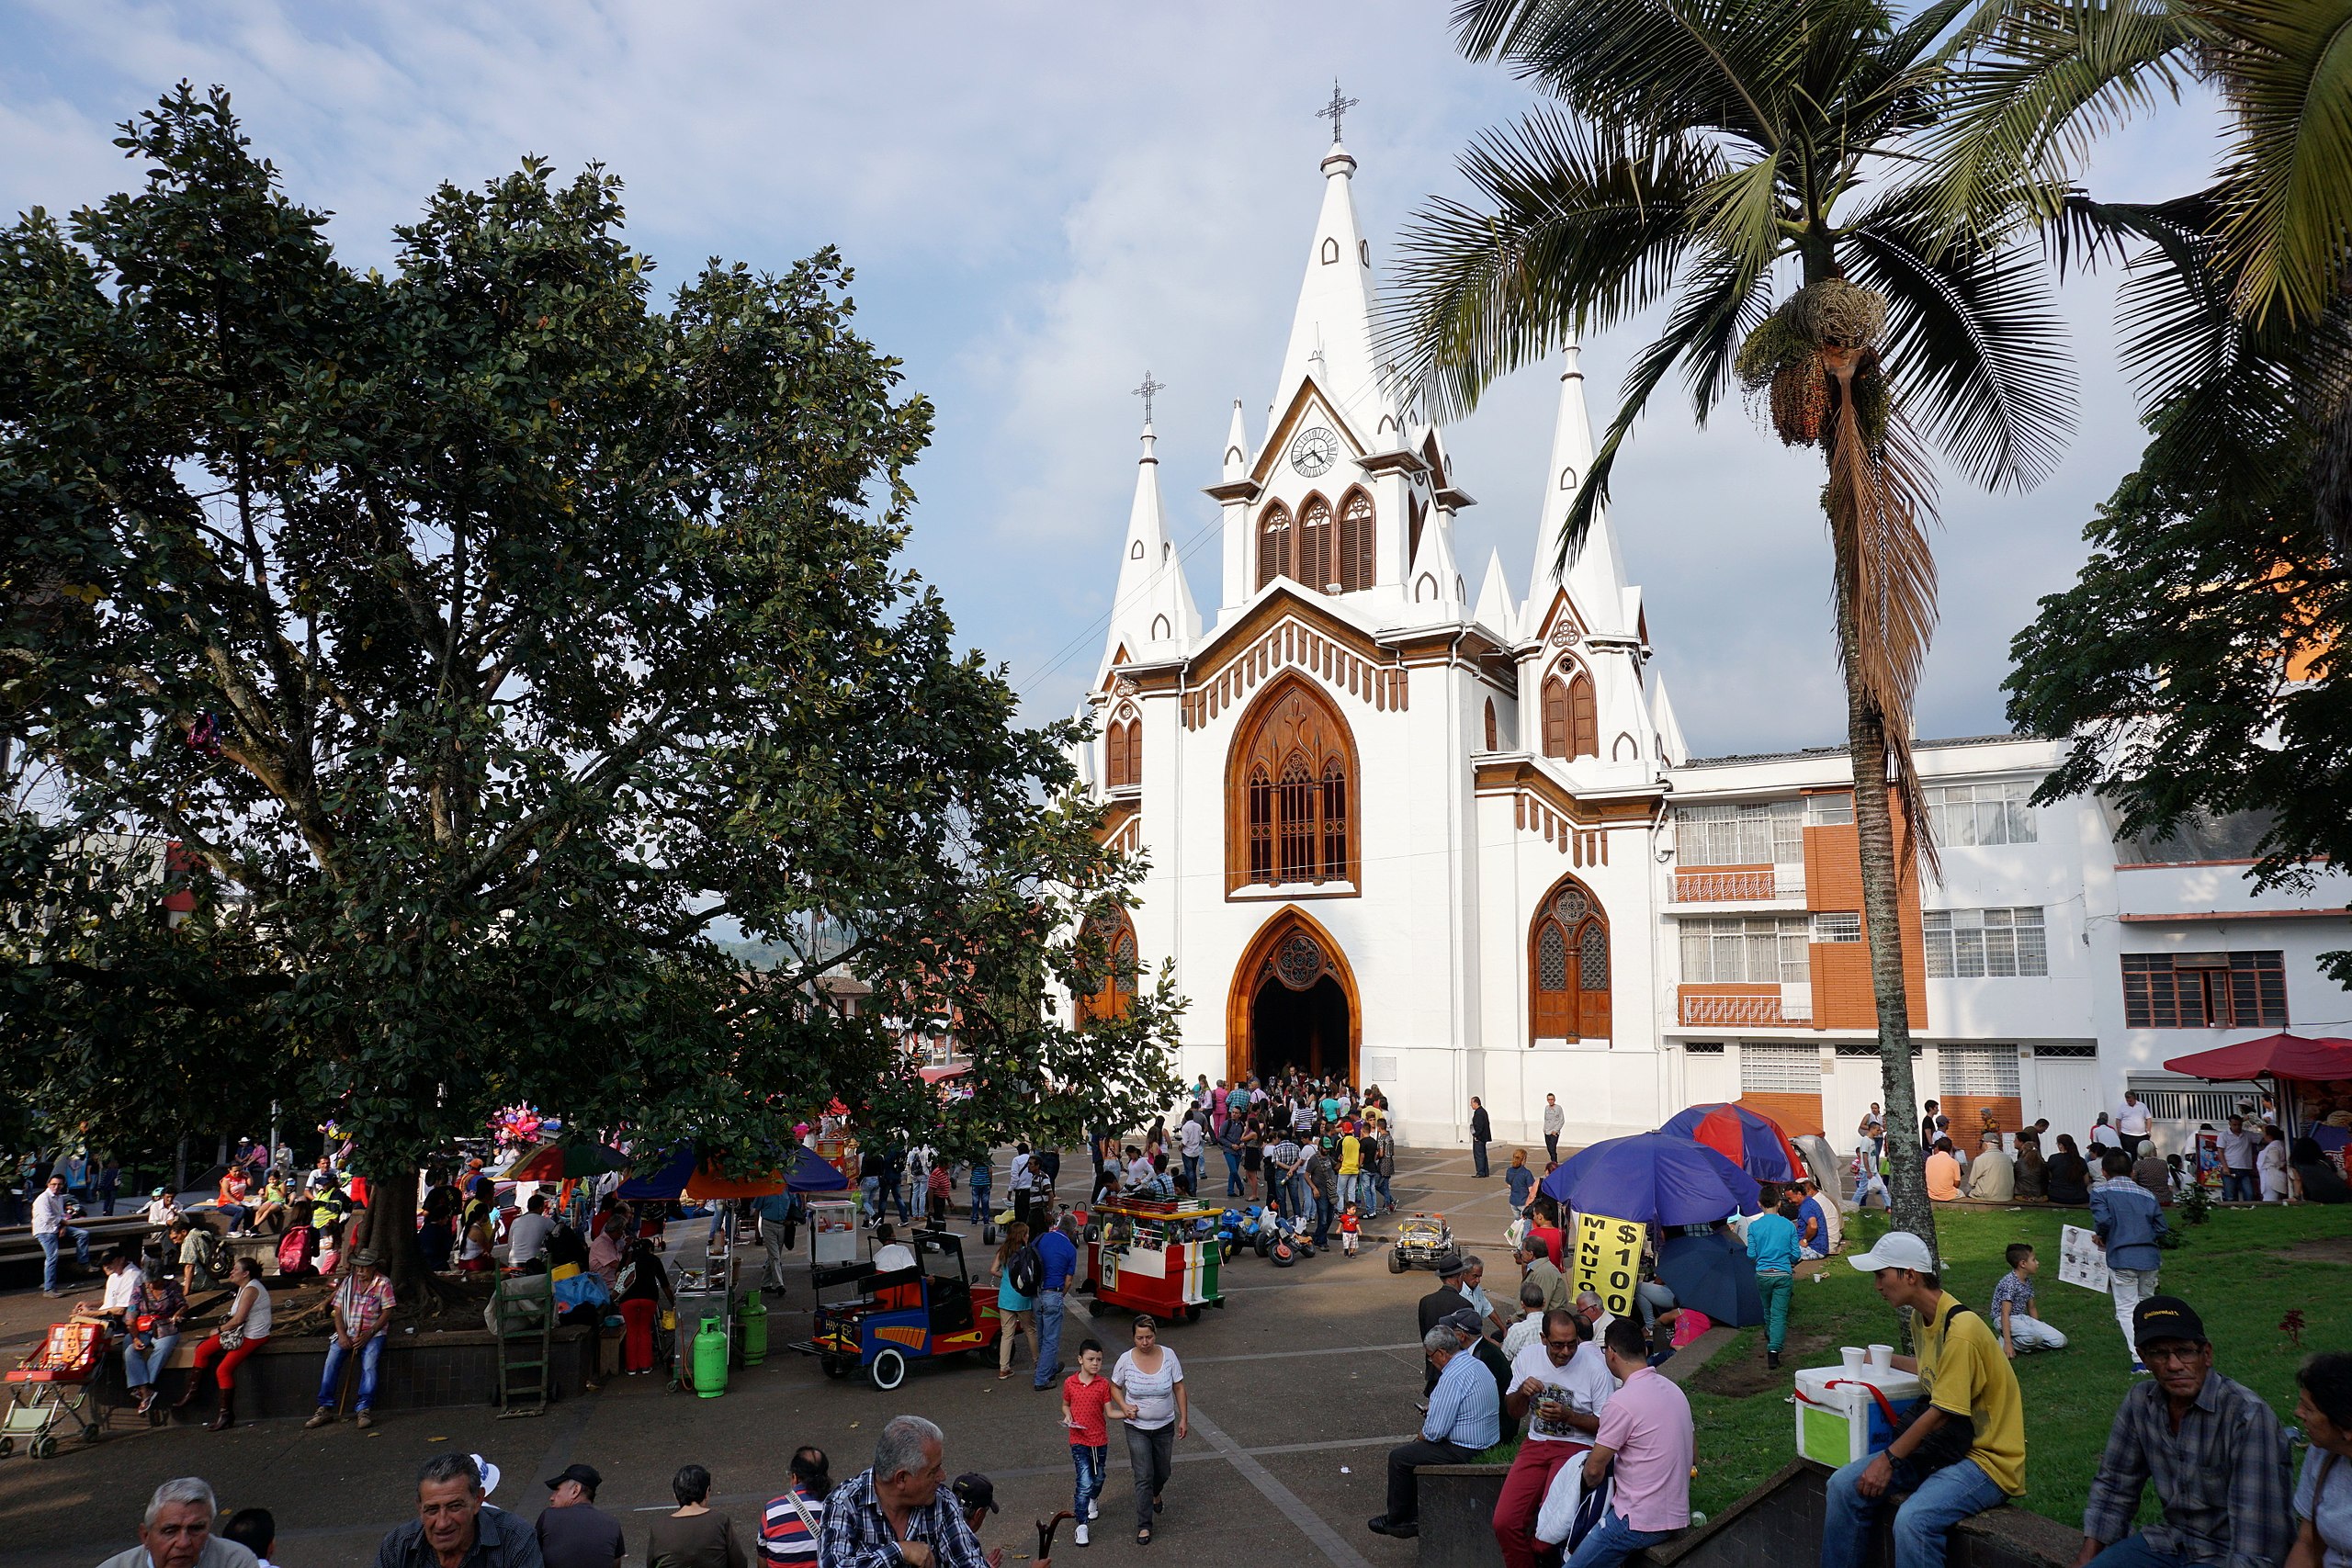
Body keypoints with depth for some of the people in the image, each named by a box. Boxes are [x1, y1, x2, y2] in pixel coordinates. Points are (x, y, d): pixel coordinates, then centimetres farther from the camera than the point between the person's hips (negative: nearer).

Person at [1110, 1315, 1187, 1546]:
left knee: (1163, 1472, 19)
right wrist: (1124, 1406, -14)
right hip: (1137, 1428, -2)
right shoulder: (1126, 1359, -15)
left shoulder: (1168, 1355, -13)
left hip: (1165, 1426, 2)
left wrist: (1184, 1418, -3)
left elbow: (1179, 1388, -4)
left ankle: (1155, 1494, 53)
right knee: (1143, 1477, -4)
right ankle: (1144, 1526, 11)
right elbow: (1115, 1386, 2)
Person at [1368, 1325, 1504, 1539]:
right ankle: (1413, 1517, 24)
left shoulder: (1452, 1377, -24)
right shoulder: (1476, 1364, 7)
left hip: (1464, 1452, -10)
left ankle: (1396, 1520, 20)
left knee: (1399, 1457, 3)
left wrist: (1423, 1435, -1)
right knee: (1414, 1450, 21)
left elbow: (1435, 1431, -23)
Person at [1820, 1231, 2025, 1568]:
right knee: (1845, 1486, -6)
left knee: (1913, 1520, -33)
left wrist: (1889, 1459, -15)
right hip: (1942, 1445, 9)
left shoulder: (1960, 1331, -24)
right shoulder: (1920, 1318, 5)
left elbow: (1940, 1413, -21)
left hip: (1987, 1459, -9)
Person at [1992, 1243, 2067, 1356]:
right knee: (2035, 1336, -36)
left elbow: (2031, 1308, 19)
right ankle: (2004, 1342, -12)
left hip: (2022, 1318, 9)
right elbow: (2005, 1314, -25)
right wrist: (2008, 1343, -31)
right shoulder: (2009, 1282, -21)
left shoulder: (2028, 1281, 7)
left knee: (2061, 1341, -4)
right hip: (2004, 1320, -9)